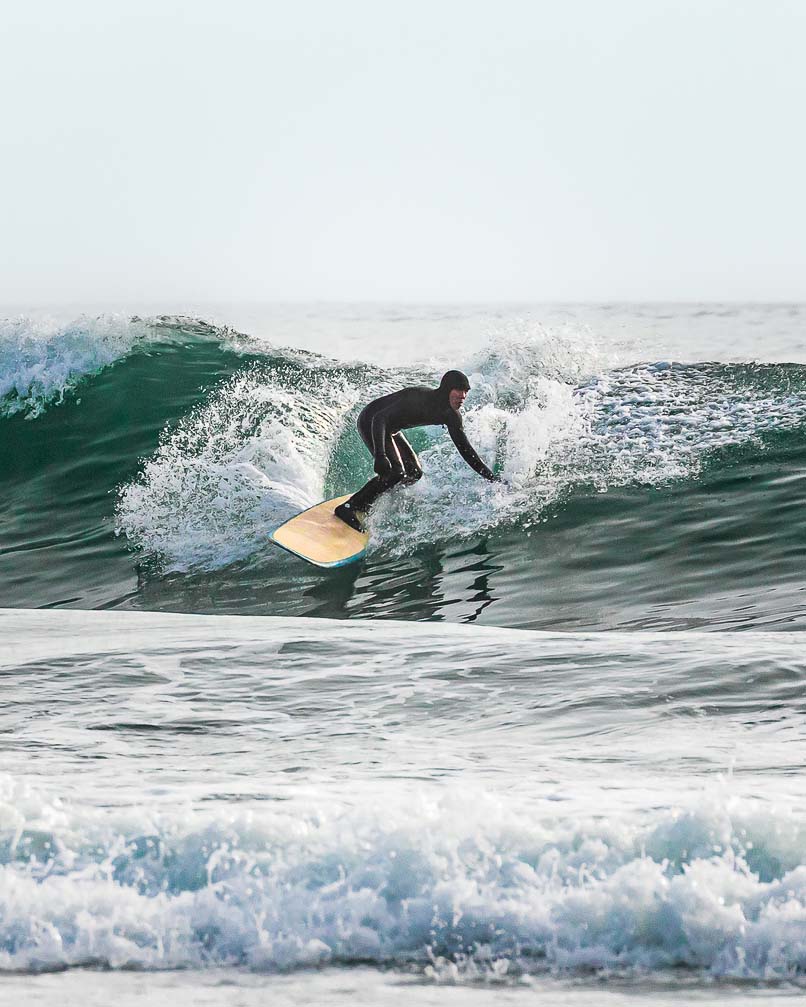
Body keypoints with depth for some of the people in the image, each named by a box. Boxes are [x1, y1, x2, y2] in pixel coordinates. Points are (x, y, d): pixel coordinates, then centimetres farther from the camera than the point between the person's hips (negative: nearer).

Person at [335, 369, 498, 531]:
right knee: (395, 473, -22)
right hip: (370, 422, -9)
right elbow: (380, 418, -39)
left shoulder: (451, 416, -9)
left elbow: (465, 449, 2)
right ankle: (348, 508, -14)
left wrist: (490, 476, -4)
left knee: (414, 474, 4)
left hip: (391, 430, 9)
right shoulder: (419, 398, -34)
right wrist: (380, 455, -51)